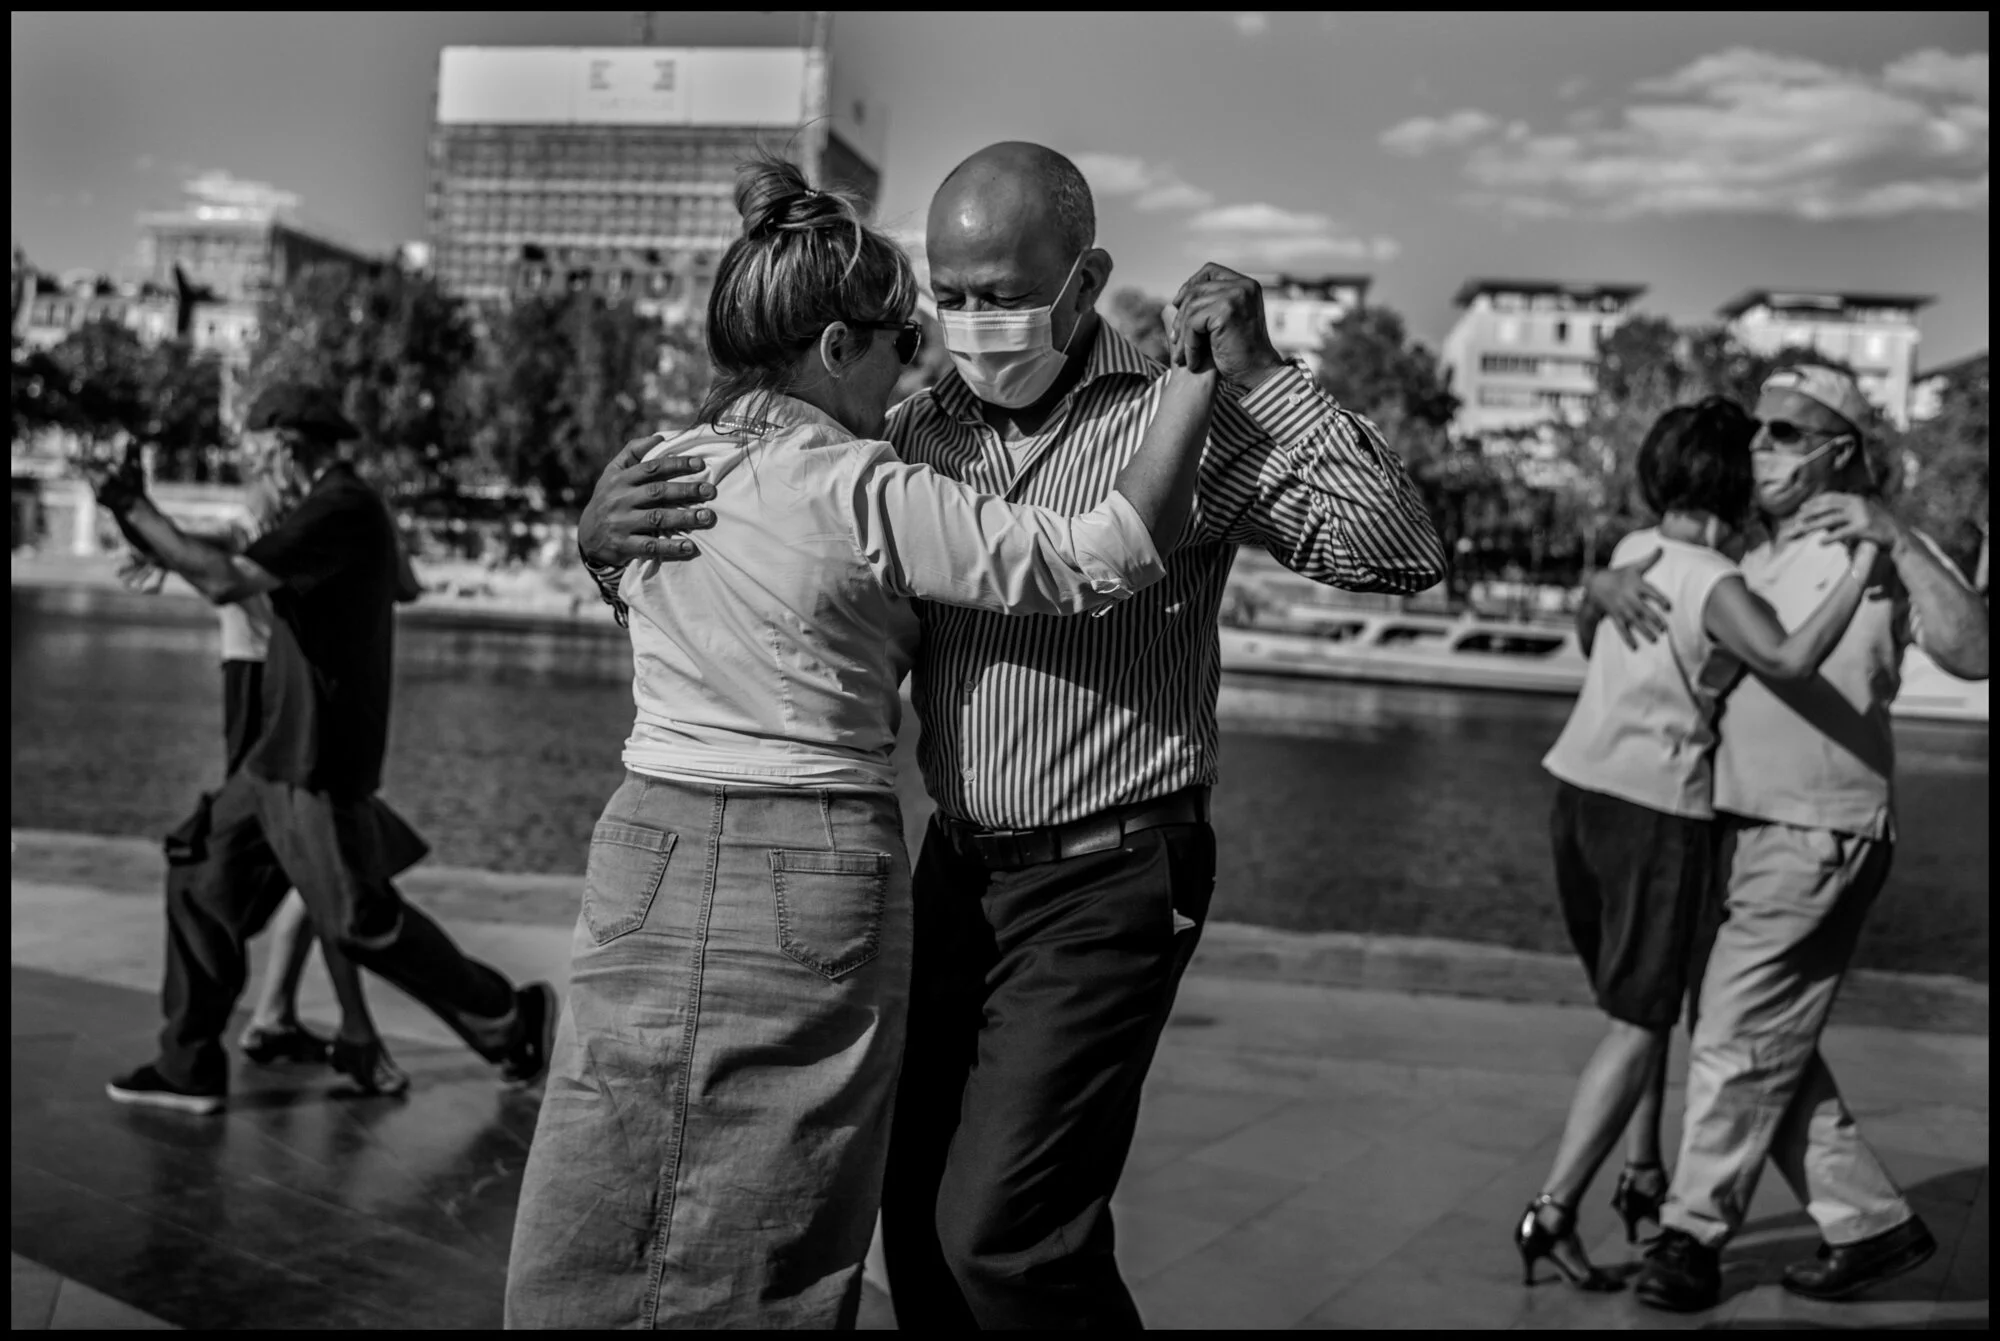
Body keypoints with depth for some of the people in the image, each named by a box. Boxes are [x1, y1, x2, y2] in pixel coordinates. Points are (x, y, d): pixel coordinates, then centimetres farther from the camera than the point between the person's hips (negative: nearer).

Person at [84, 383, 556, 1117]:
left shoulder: (343, 509, -18)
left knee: (361, 920, -2)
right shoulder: (344, 507, 14)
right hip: (285, 753, 10)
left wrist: (134, 508, -17)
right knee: (202, 879, 11)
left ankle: (511, 1020, 11)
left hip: (318, 761, -10)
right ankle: (188, 1068, 18)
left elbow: (227, 581, -25)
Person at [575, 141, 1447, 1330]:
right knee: (919, 1218, 14)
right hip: (958, 868, 6)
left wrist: (1265, 377, -23)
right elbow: (744, 571, 9)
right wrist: (613, 536, -12)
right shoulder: (917, 430, 3)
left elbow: (1401, 555, -16)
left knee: (999, 1230, -8)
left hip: (1106, 885, -5)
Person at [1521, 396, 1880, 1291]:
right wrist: (1859, 577, -21)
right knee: (1638, 1024, 1)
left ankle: (1643, 1174, 31)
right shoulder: (1715, 585, -15)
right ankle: (1553, 1212, -3)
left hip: (1579, 793, 7)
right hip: (1658, 814, -7)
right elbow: (1790, 660, -33)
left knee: (1641, 997, 23)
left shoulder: (1632, 550, 6)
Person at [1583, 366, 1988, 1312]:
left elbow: (1971, 654, -21)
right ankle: (1872, 1225, 26)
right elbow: (1596, 592, 14)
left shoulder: (1880, 553, -6)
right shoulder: (1735, 553, 14)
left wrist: (1898, 540, -28)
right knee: (1768, 1050, 13)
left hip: (1818, 838, -7)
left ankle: (1691, 1239, 10)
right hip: (1738, 834, 8)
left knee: (1739, 1043, -3)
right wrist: (1615, 583, -9)